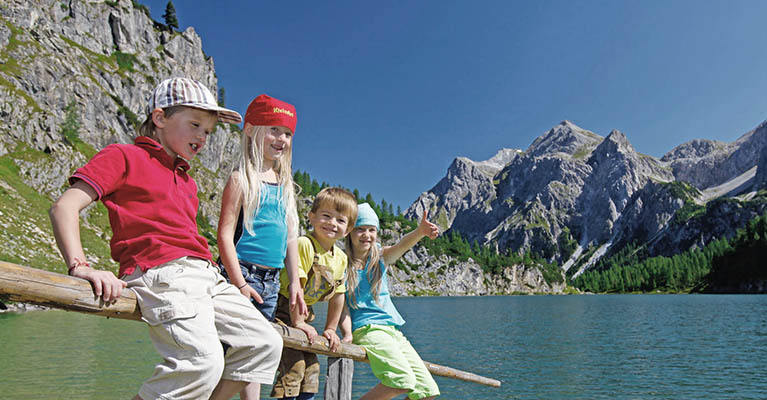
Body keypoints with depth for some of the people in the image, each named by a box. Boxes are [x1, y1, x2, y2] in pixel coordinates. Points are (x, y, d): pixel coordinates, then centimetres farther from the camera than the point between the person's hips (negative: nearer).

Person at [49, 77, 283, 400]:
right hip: (161, 272, -8)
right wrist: (80, 266, -19)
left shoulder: (188, 182, 28)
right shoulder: (124, 156, 7)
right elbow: (64, 207, -3)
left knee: (265, 343, 3)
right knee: (202, 361, -27)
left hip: (206, 276, 8)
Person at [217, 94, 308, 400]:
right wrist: (239, 282, -17)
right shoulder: (241, 179, -6)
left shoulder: (284, 185, 14)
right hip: (243, 275, -7)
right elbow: (225, 233, -11)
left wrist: (294, 283, 13)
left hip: (271, 281, 7)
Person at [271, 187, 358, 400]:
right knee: (293, 368, -12)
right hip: (284, 312, -8)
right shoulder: (304, 244, -22)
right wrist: (298, 322, -22)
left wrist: (330, 329, 13)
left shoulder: (341, 258, 2)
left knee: (311, 370, 14)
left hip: (304, 316, 8)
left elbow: (338, 295, 10)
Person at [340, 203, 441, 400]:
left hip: (393, 331, 6)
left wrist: (420, 231, -34)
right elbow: (342, 306, -4)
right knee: (403, 381, -26)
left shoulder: (380, 257, 8)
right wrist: (347, 333, -21)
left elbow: (402, 246, -14)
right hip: (367, 329, -6)